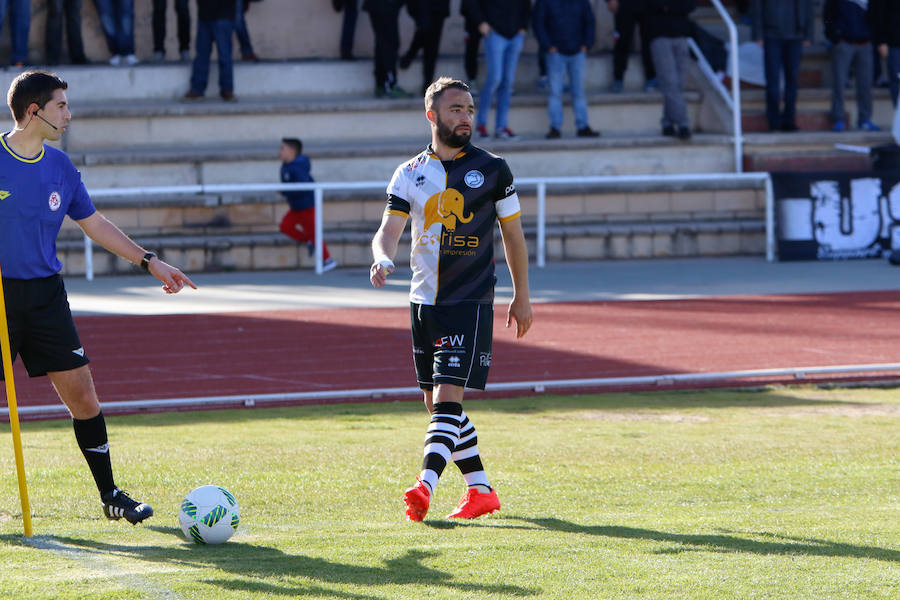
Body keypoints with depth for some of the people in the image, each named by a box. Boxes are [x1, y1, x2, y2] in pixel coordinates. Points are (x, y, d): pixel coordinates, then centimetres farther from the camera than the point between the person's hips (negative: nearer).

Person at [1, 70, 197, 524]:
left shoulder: (60, 167, 8)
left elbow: (95, 224, 18)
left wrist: (150, 262, 15)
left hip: (45, 294, 4)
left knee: (82, 394, 0)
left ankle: (110, 496, 9)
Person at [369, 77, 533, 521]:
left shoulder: (492, 169, 0)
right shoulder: (410, 174, 6)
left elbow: (513, 234, 8)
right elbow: (389, 230, -2)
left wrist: (521, 297, 10)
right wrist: (382, 259, -25)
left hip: (470, 301, -5)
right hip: (424, 300, 5)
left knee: (448, 398, -16)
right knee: (437, 404, 8)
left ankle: (425, 486, -26)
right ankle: (480, 490, 19)